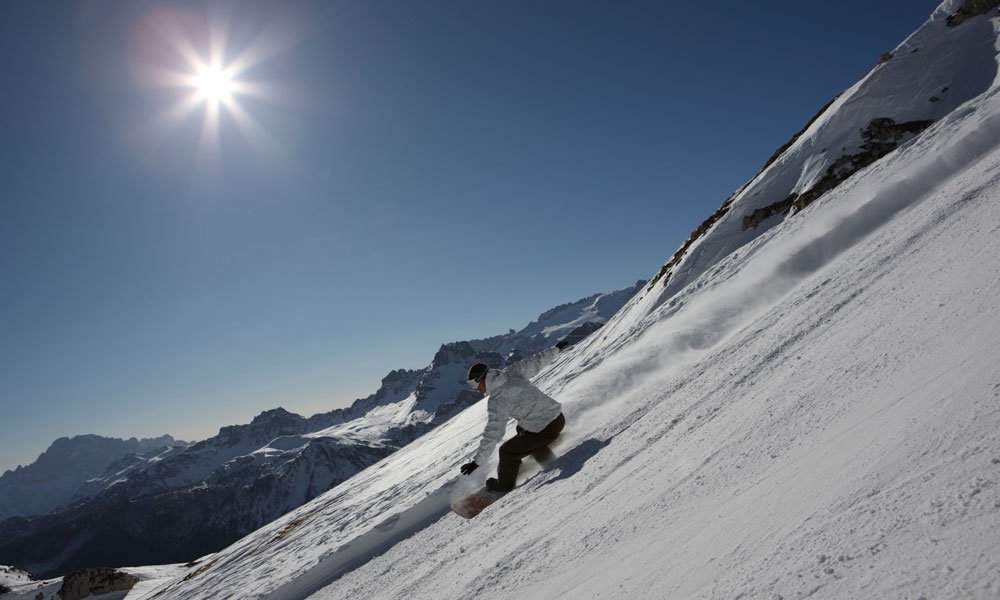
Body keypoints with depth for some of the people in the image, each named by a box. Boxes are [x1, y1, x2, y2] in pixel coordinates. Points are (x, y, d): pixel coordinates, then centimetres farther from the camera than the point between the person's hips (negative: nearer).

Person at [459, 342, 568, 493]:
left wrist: (477, 461, -12)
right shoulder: (512, 372, 1)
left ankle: (504, 485, 29)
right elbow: (535, 362, 14)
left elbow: (492, 433, -18)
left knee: (507, 451, 7)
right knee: (522, 429, 35)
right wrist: (555, 349, 32)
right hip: (559, 418, 9)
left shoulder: (497, 400, -18)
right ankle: (548, 461, 44)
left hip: (544, 430, -9)